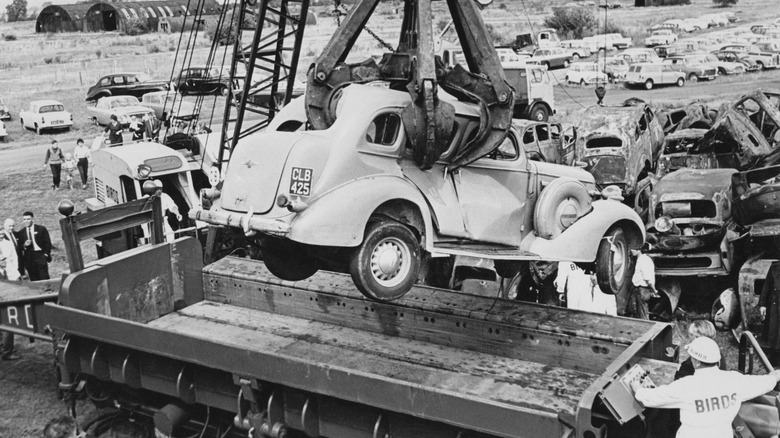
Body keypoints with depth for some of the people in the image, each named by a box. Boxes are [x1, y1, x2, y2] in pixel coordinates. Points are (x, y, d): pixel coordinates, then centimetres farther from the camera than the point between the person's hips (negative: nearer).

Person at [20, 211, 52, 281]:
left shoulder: (41, 229, 4)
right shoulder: (21, 232, 11)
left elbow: (47, 242, 3)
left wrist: (46, 254, -6)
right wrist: (24, 245, -8)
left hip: (40, 255, -3)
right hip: (28, 258, 3)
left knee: (44, 278, -6)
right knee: (33, 280, 1)